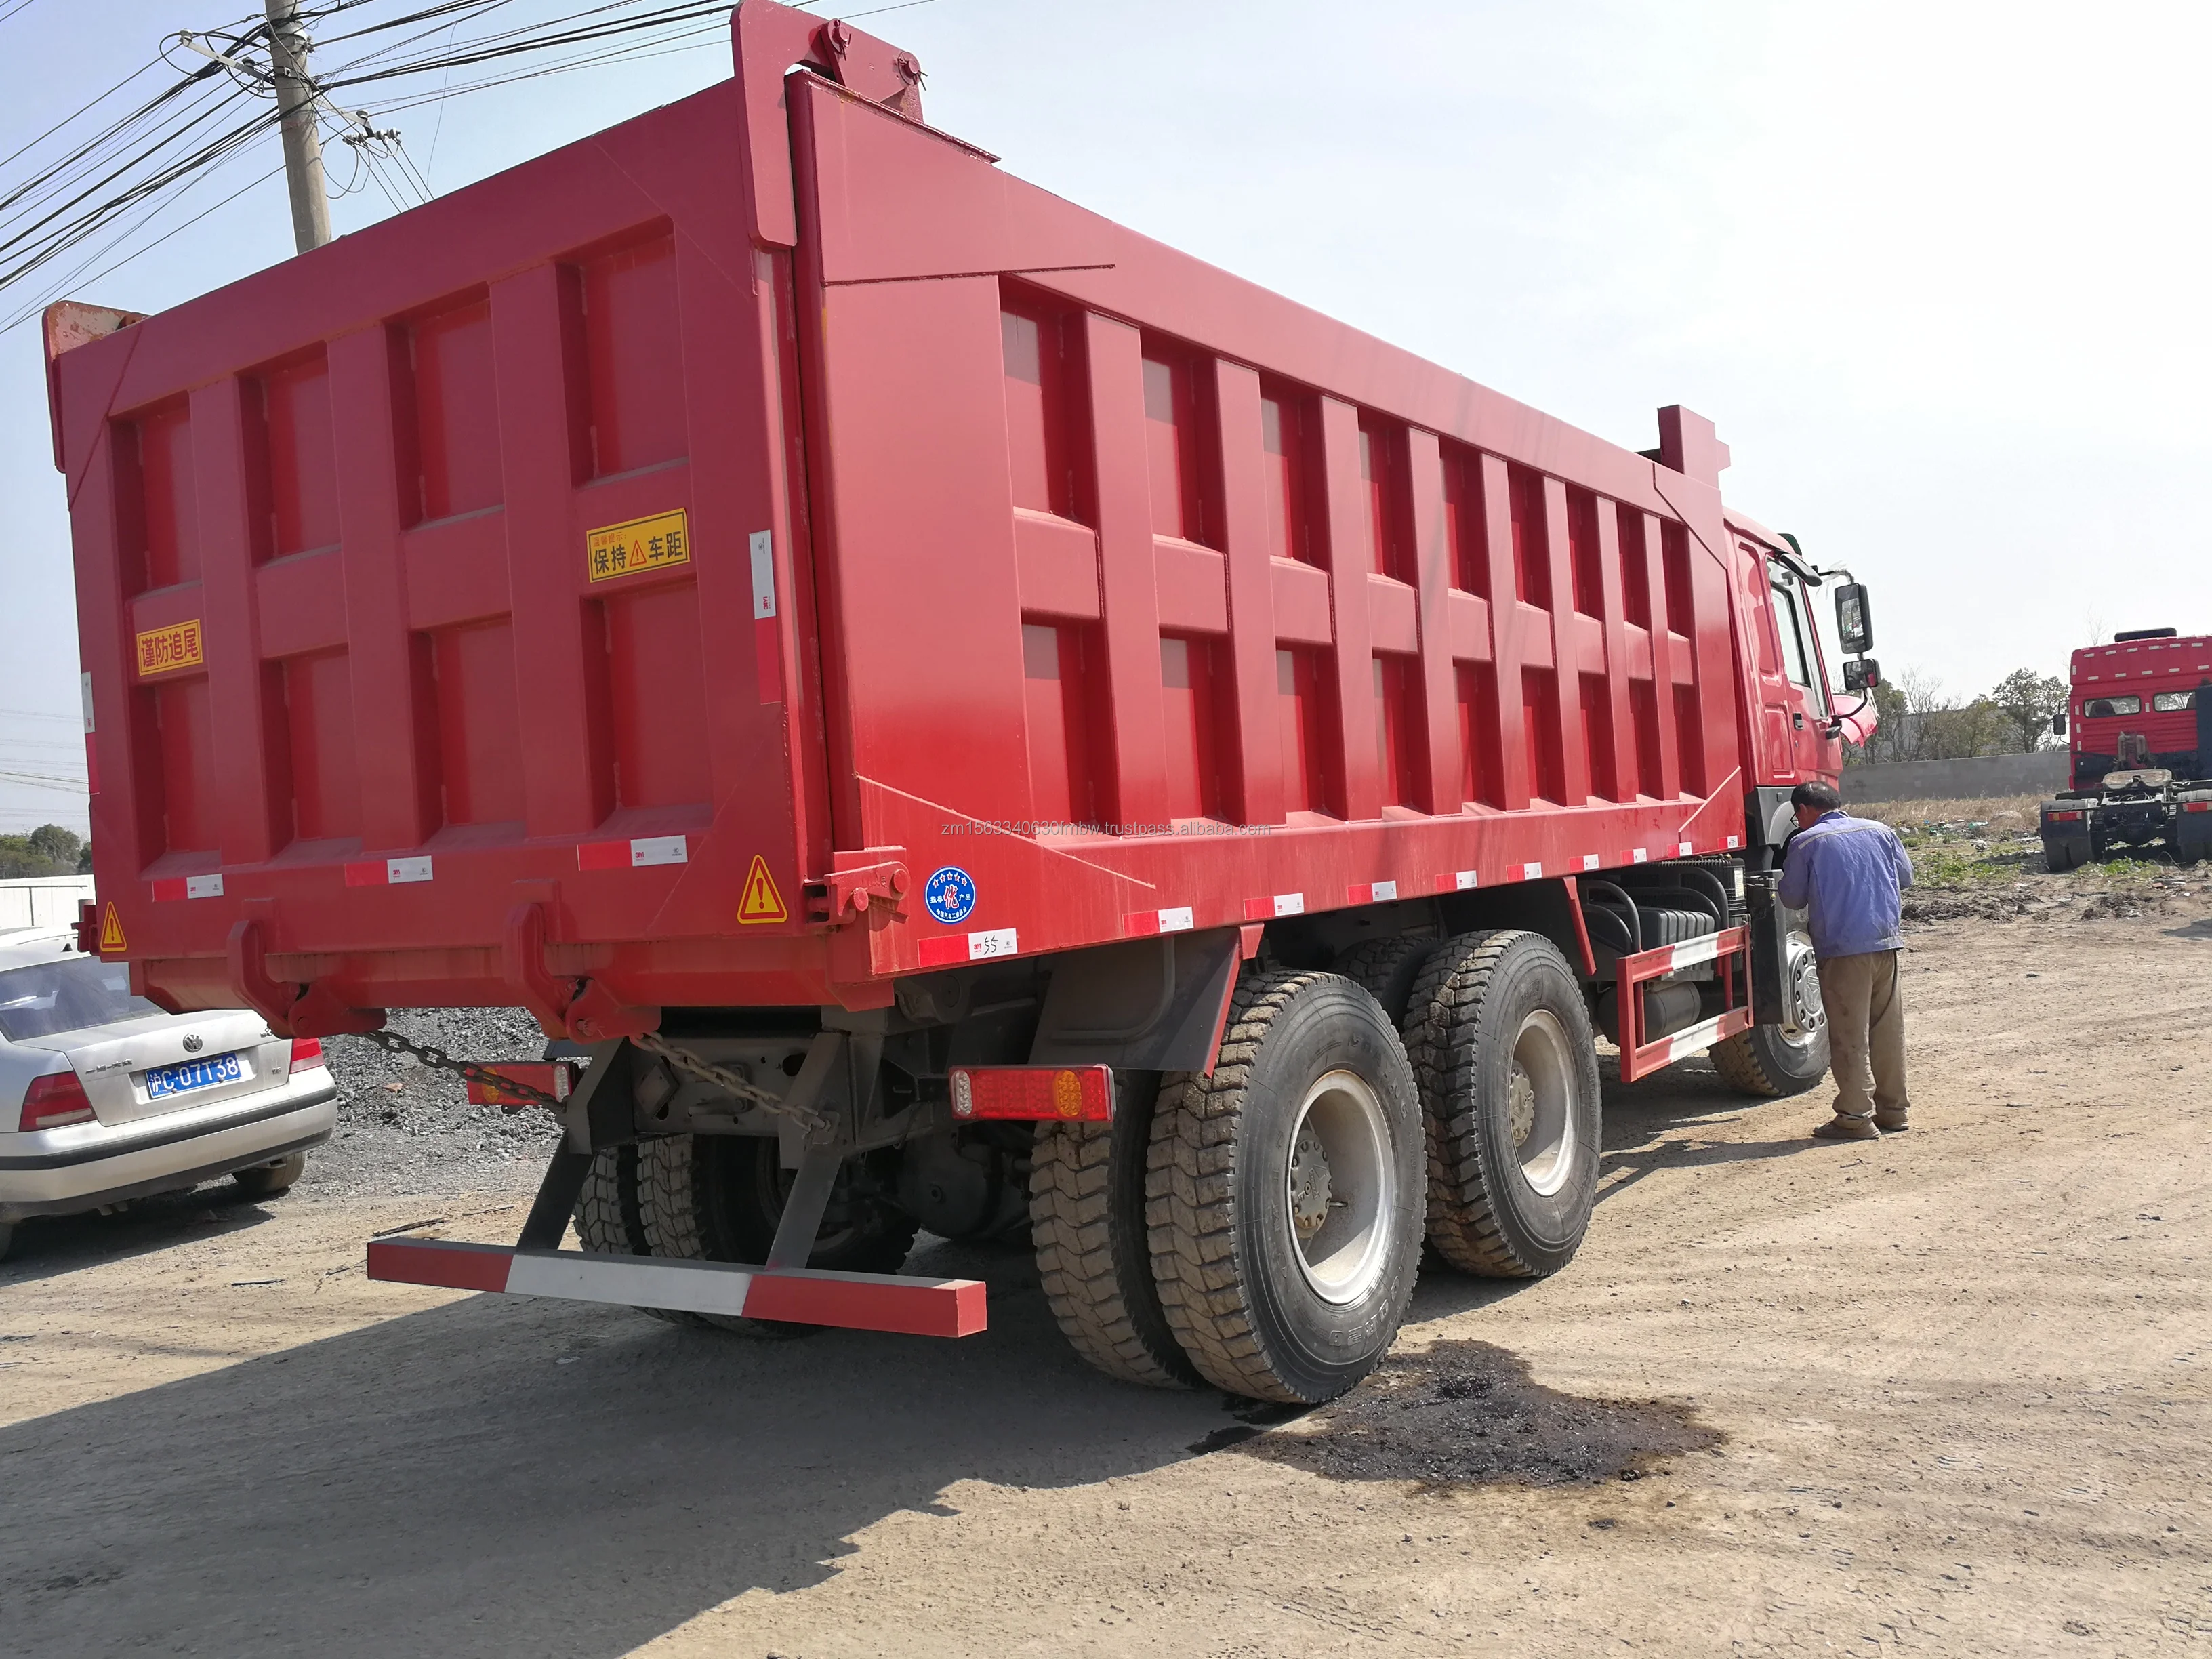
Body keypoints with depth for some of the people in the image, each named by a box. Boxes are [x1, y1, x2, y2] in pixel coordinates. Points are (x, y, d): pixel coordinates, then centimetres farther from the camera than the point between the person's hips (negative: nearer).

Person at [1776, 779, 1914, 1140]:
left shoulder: (1804, 843, -3)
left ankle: (1854, 1117, 0)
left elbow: (1793, 899, 3)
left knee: (1848, 1036, -1)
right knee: (1889, 1029, 13)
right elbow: (1905, 877, 19)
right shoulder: (1879, 831, 10)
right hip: (1886, 943, 5)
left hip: (1843, 950, -5)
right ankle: (1893, 1109, 20)